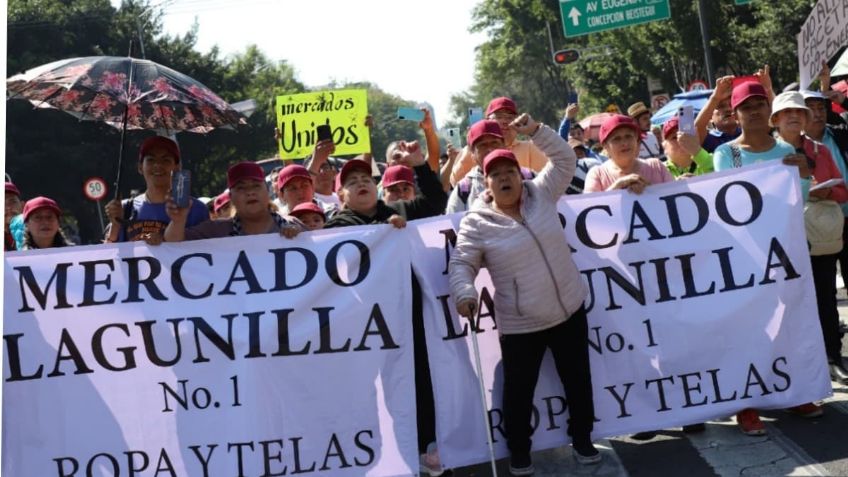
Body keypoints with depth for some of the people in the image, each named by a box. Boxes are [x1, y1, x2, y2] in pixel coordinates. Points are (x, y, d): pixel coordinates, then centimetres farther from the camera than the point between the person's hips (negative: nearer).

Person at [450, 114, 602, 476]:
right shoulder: (476, 223, -9)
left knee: (578, 380, 16)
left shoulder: (541, 195, 0)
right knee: (519, 390, 7)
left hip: (569, 311, 3)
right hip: (520, 325, -3)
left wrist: (535, 131, -9)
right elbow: (461, 264, -10)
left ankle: (582, 439, 36)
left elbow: (565, 159, 3)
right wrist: (464, 294, -29)